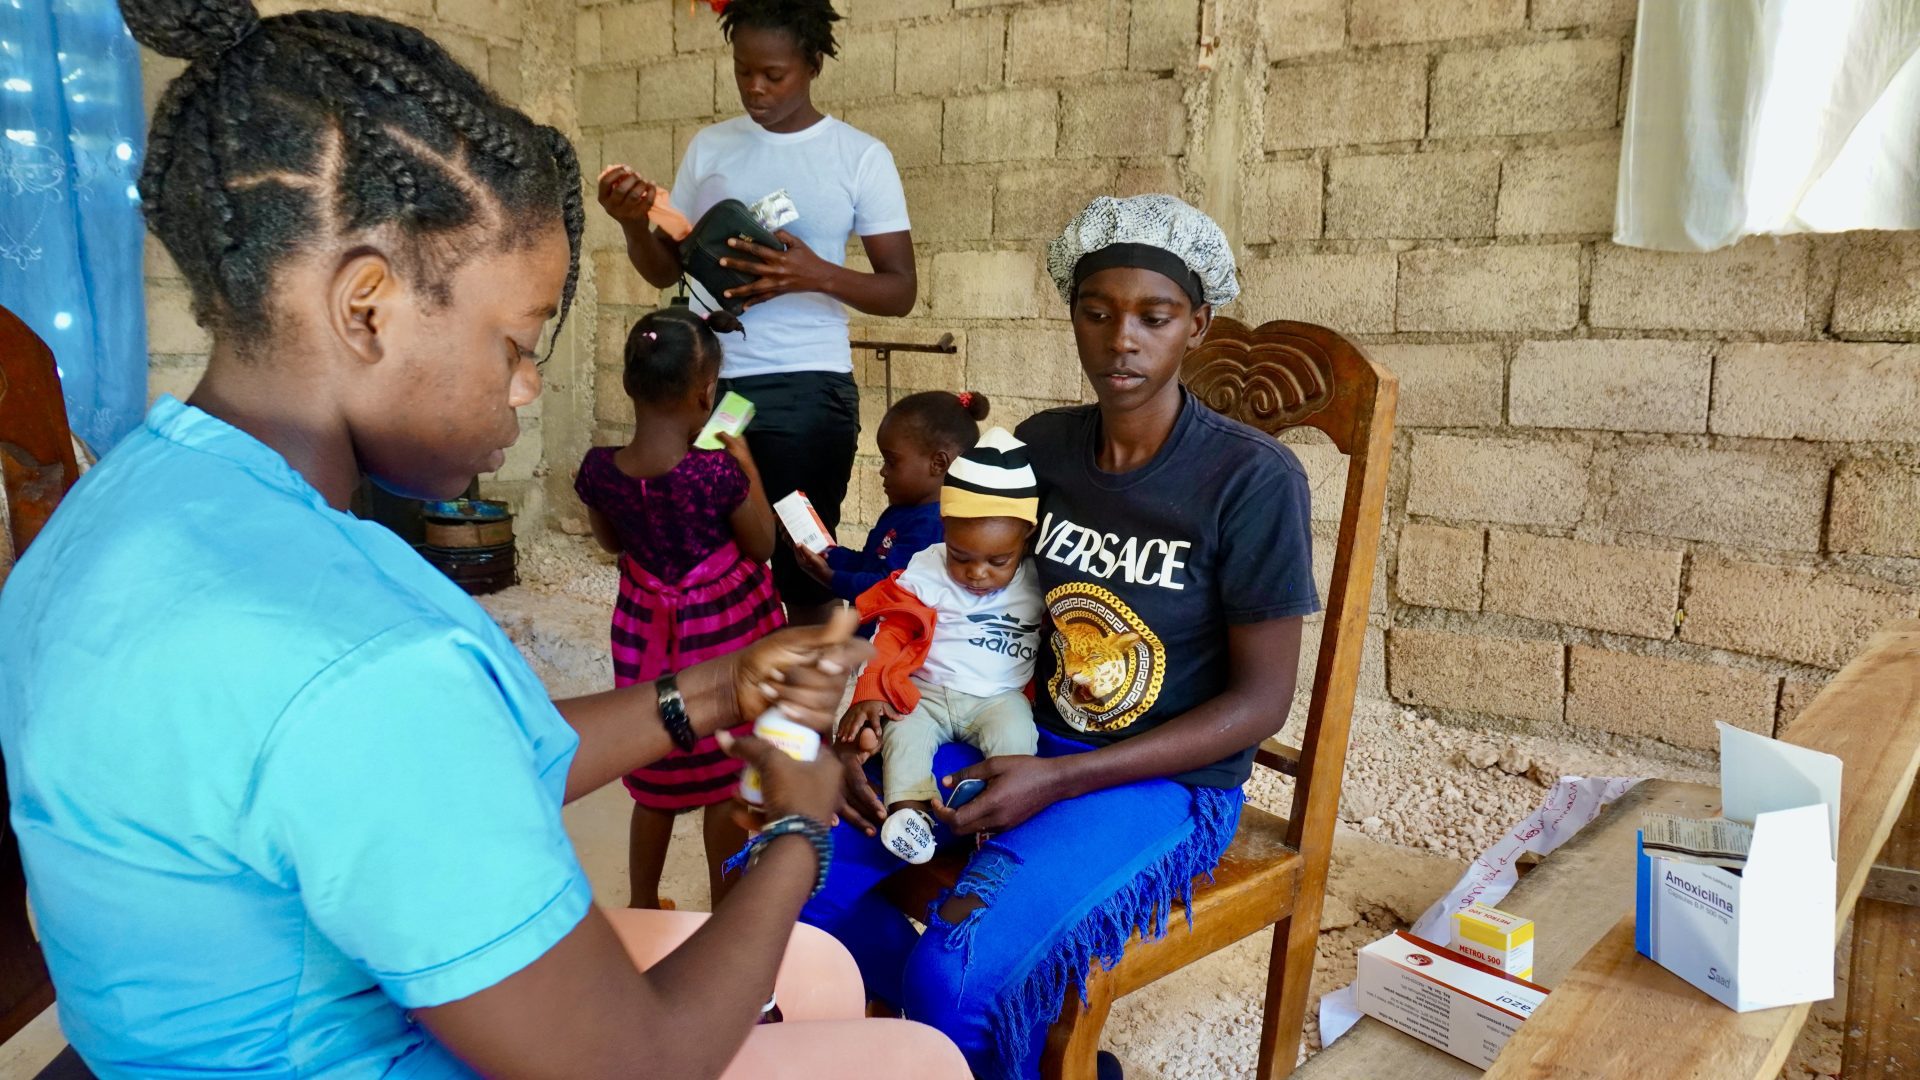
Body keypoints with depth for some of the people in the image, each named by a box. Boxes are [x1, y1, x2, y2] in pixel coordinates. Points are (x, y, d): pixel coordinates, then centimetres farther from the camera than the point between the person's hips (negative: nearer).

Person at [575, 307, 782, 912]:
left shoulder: (600, 469, -12)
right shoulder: (718, 472, -26)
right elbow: (762, 546, -9)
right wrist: (744, 462, -5)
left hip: (646, 629, 4)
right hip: (724, 632, -4)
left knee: (655, 777, 21)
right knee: (728, 779, 13)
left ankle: (643, 906, 35)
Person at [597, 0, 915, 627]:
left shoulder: (861, 157, -1)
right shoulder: (709, 147, 10)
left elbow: (901, 291, -2)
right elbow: (665, 271, 14)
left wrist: (818, 275, -20)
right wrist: (633, 222, -7)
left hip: (806, 389, -3)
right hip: (707, 384, 4)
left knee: (803, 569, 2)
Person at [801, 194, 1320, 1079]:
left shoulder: (1252, 479, -13)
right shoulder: (1038, 446, 3)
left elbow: (1261, 700, -12)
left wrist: (1059, 779, -20)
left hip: (1164, 782, -5)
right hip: (1025, 741, 6)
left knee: (948, 976, -29)